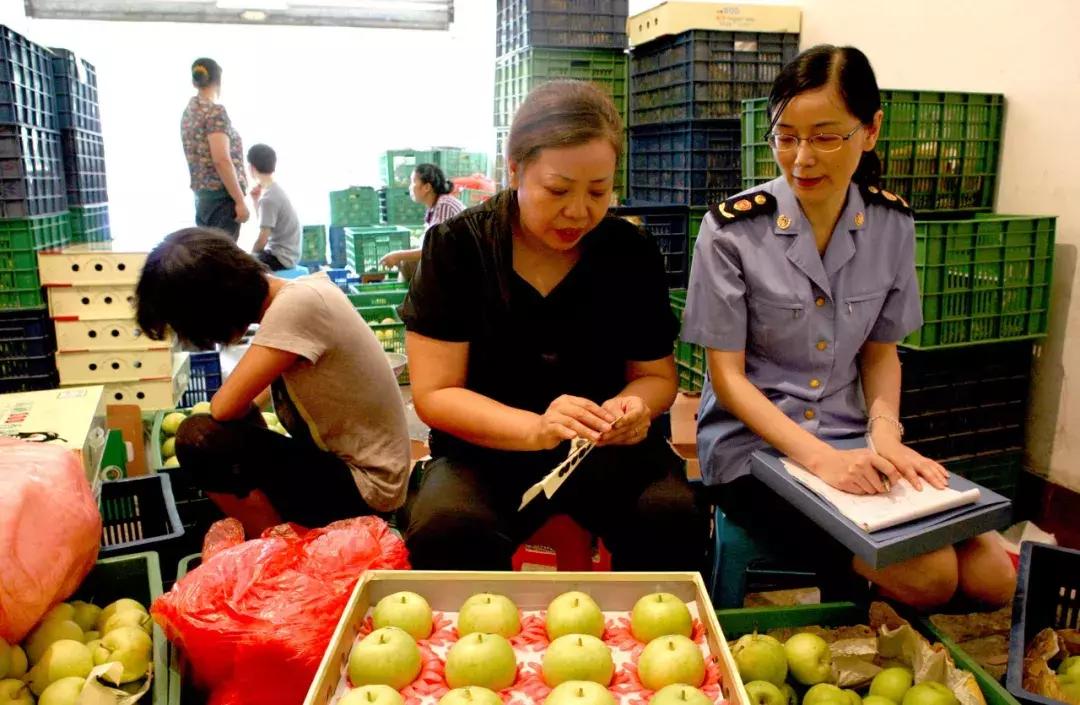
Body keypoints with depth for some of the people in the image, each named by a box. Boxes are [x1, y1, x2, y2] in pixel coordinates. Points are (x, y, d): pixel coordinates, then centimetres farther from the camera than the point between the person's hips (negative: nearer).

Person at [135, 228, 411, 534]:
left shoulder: (298, 304, -24)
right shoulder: (289, 296, 2)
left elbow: (224, 408, -23)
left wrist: (247, 406, -3)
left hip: (365, 485, -9)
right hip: (341, 460, 9)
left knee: (200, 438, -17)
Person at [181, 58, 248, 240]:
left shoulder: (188, 112, 16)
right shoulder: (215, 111, -10)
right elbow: (221, 160, -19)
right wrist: (240, 201, -16)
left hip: (202, 196, 9)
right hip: (221, 197, -9)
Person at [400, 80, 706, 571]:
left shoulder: (632, 254, -2)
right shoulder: (456, 247, -9)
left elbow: (655, 375, 6)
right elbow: (435, 394, -12)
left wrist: (634, 406, -19)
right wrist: (535, 428, -30)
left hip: (608, 451, 2)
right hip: (487, 449, -1)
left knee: (673, 519, -27)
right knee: (446, 530, -32)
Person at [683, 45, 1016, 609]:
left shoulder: (891, 224, 1)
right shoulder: (731, 228, -13)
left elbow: (881, 350, 11)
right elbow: (727, 375, -12)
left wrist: (885, 432, -8)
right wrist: (819, 457, -23)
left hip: (851, 441, 5)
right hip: (752, 443, -5)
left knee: (992, 576, -7)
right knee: (926, 576, -20)